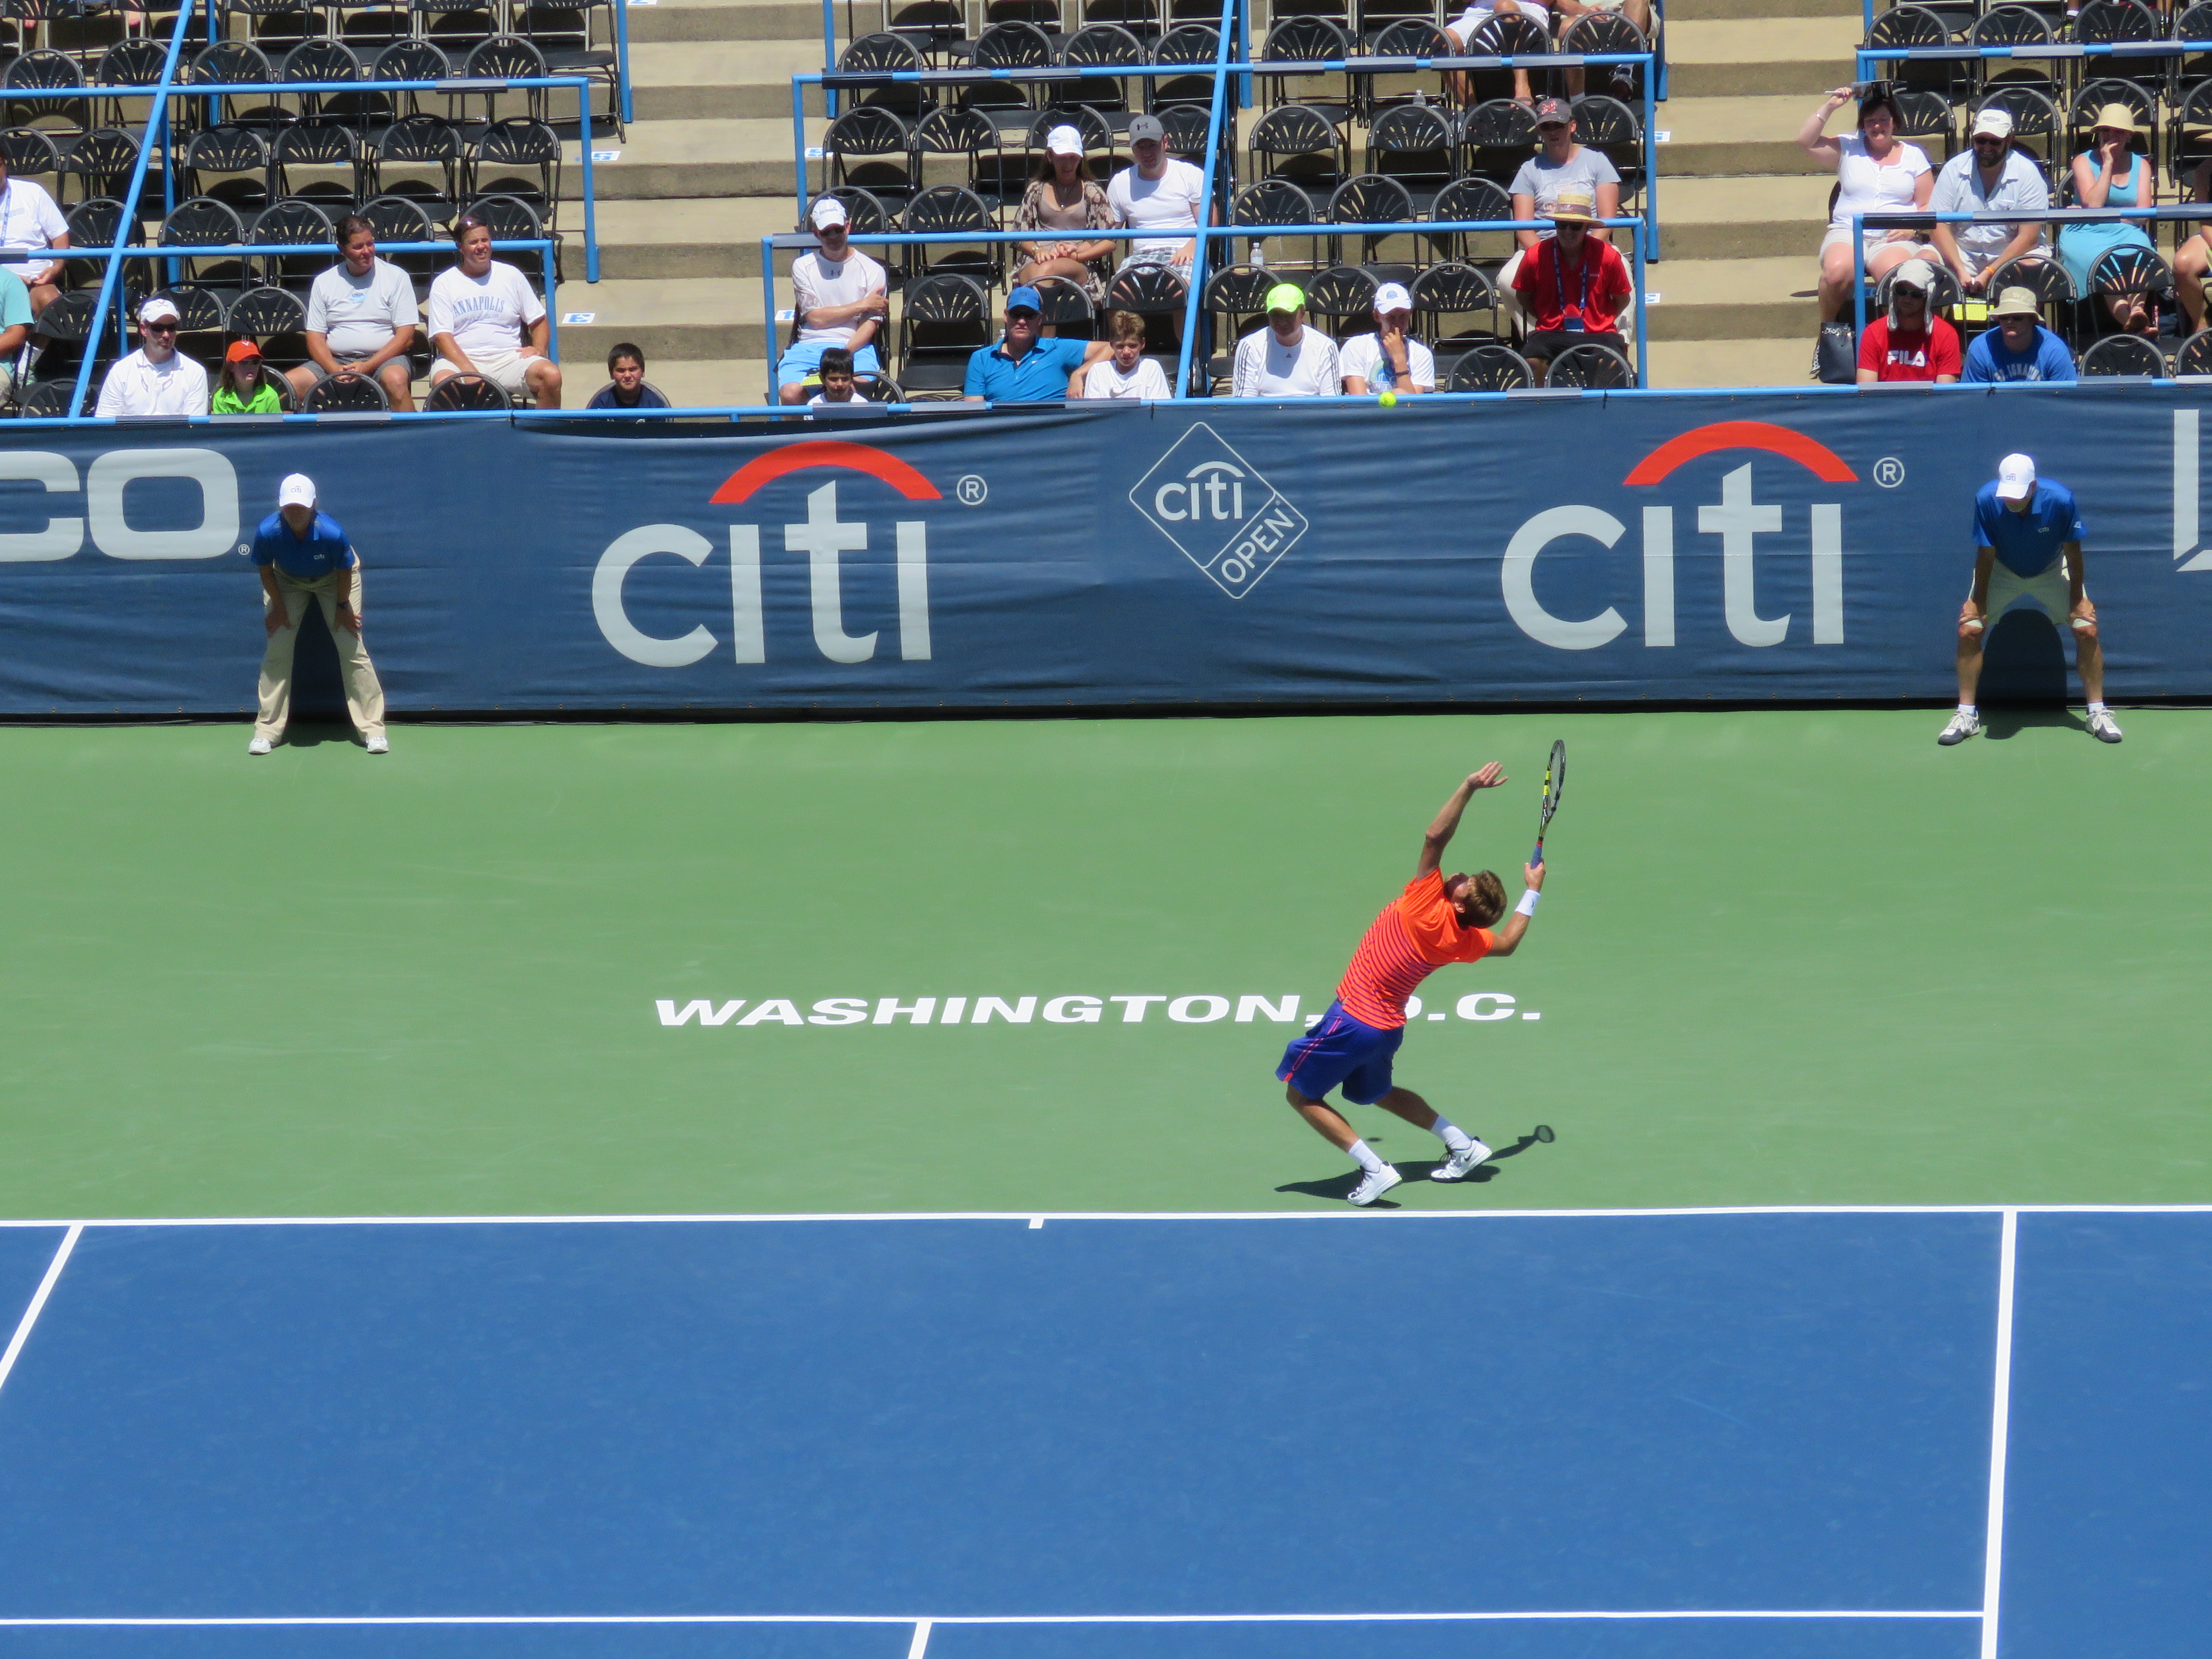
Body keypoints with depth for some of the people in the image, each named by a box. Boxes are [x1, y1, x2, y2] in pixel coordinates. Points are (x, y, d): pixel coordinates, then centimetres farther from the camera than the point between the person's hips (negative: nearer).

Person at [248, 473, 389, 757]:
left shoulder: (332, 533, -39)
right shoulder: (267, 532, -34)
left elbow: (345, 572, -19)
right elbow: (266, 571, -13)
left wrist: (342, 606, -8)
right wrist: (278, 606, -6)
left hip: (333, 581, -2)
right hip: (288, 582, 2)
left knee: (352, 649, -7)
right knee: (278, 650, -5)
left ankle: (372, 729, 1)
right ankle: (267, 730, 6)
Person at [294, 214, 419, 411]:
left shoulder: (396, 277, 5)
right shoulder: (324, 282, 13)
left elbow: (406, 336, -2)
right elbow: (315, 337, 9)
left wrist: (367, 367, -15)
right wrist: (335, 370, -12)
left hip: (384, 359, -3)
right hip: (335, 361, 3)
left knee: (395, 380, -38)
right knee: (290, 382, -22)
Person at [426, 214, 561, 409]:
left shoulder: (511, 276, 14)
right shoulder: (444, 283, 7)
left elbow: (538, 321, 19)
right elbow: (442, 336, -2)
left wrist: (538, 348, -3)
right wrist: (469, 371, -17)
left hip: (509, 357, 2)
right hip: (460, 358, -2)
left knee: (551, 375, -26)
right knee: (443, 381, -37)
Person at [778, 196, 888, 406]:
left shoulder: (872, 270, 7)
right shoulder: (803, 266, 11)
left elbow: (871, 325, -1)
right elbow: (815, 317, 3)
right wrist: (863, 305, -1)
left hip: (856, 347, -1)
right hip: (809, 347, 1)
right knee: (790, 394, -28)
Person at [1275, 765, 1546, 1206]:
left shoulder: (1426, 905, -25)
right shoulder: (1464, 940, -7)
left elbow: (1436, 836, -31)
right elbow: (1507, 942, 15)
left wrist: (1470, 788, -28)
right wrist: (1531, 892, 24)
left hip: (1352, 1020, -7)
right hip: (1387, 1028, 7)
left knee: (1301, 1095, 7)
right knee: (1375, 1092, 33)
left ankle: (1374, 1170, -2)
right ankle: (1463, 1144, 29)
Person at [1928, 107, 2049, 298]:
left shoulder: (2027, 173, -5)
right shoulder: (1954, 169, 0)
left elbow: (2029, 237, -11)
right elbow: (1939, 226, -5)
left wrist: (1989, 273, -21)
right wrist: (1960, 271, -21)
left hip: (2013, 254, -2)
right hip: (1962, 253, 2)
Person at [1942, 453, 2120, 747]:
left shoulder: (2060, 500, -32)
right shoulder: (1986, 500, -31)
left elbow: (2072, 551, -19)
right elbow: (1986, 554, -19)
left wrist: (2077, 600, -16)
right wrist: (1978, 601, -16)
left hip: (2052, 572, 0)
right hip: (2002, 570, 0)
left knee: (2087, 630, -12)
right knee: (1968, 630, -13)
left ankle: (2098, 713, 3)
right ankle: (1966, 716, 1)